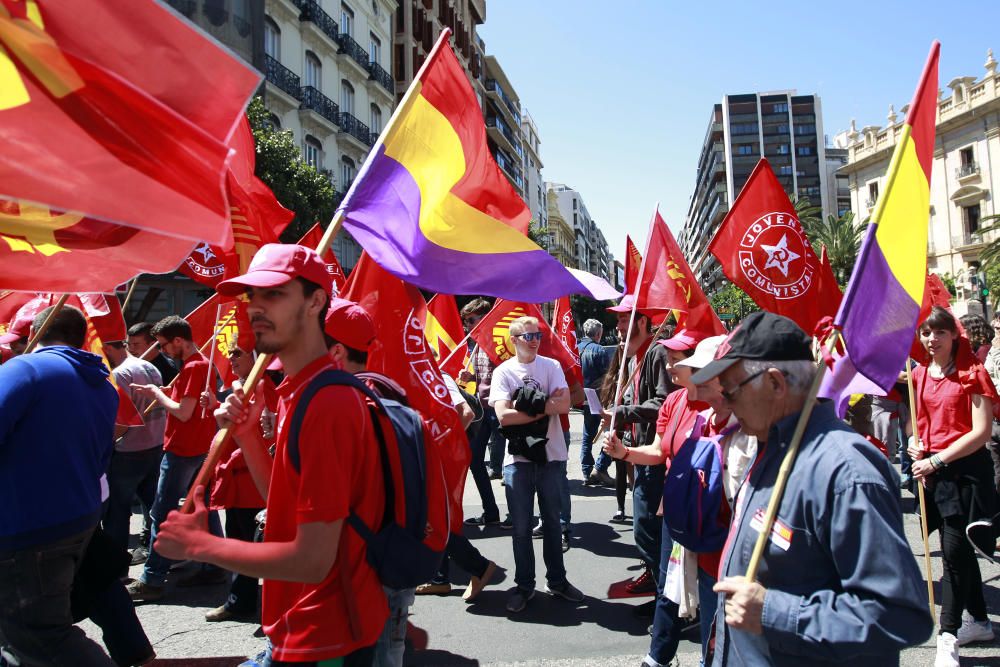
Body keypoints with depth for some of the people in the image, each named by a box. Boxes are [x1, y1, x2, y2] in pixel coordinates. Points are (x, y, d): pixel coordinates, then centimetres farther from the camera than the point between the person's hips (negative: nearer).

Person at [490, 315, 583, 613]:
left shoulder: (551, 366, 2)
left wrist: (528, 404, -15)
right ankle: (524, 585, 23)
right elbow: (503, 415, -14)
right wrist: (543, 409, -13)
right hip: (518, 458, -1)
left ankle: (557, 580, 30)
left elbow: (564, 404, -10)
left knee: (552, 521, 15)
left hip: (551, 456, 2)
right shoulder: (503, 372, -2)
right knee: (521, 526, 7)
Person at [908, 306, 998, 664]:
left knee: (954, 550, -6)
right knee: (958, 549, 16)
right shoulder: (919, 375, 9)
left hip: (965, 469, -6)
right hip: (931, 468, 6)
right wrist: (915, 441, 0)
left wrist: (937, 460, -17)